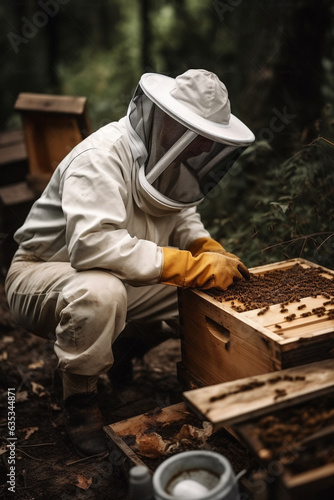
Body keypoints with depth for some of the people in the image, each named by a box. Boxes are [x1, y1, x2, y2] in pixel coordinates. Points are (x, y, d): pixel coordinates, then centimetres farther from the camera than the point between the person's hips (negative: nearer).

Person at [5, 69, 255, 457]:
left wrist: (211, 250, -13)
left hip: (121, 280, 8)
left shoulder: (169, 158, -2)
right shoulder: (102, 156, -27)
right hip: (41, 274, -7)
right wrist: (196, 266, -38)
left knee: (212, 288, -3)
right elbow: (93, 243, -40)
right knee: (100, 292, -41)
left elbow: (181, 218, 10)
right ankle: (80, 400, -15)